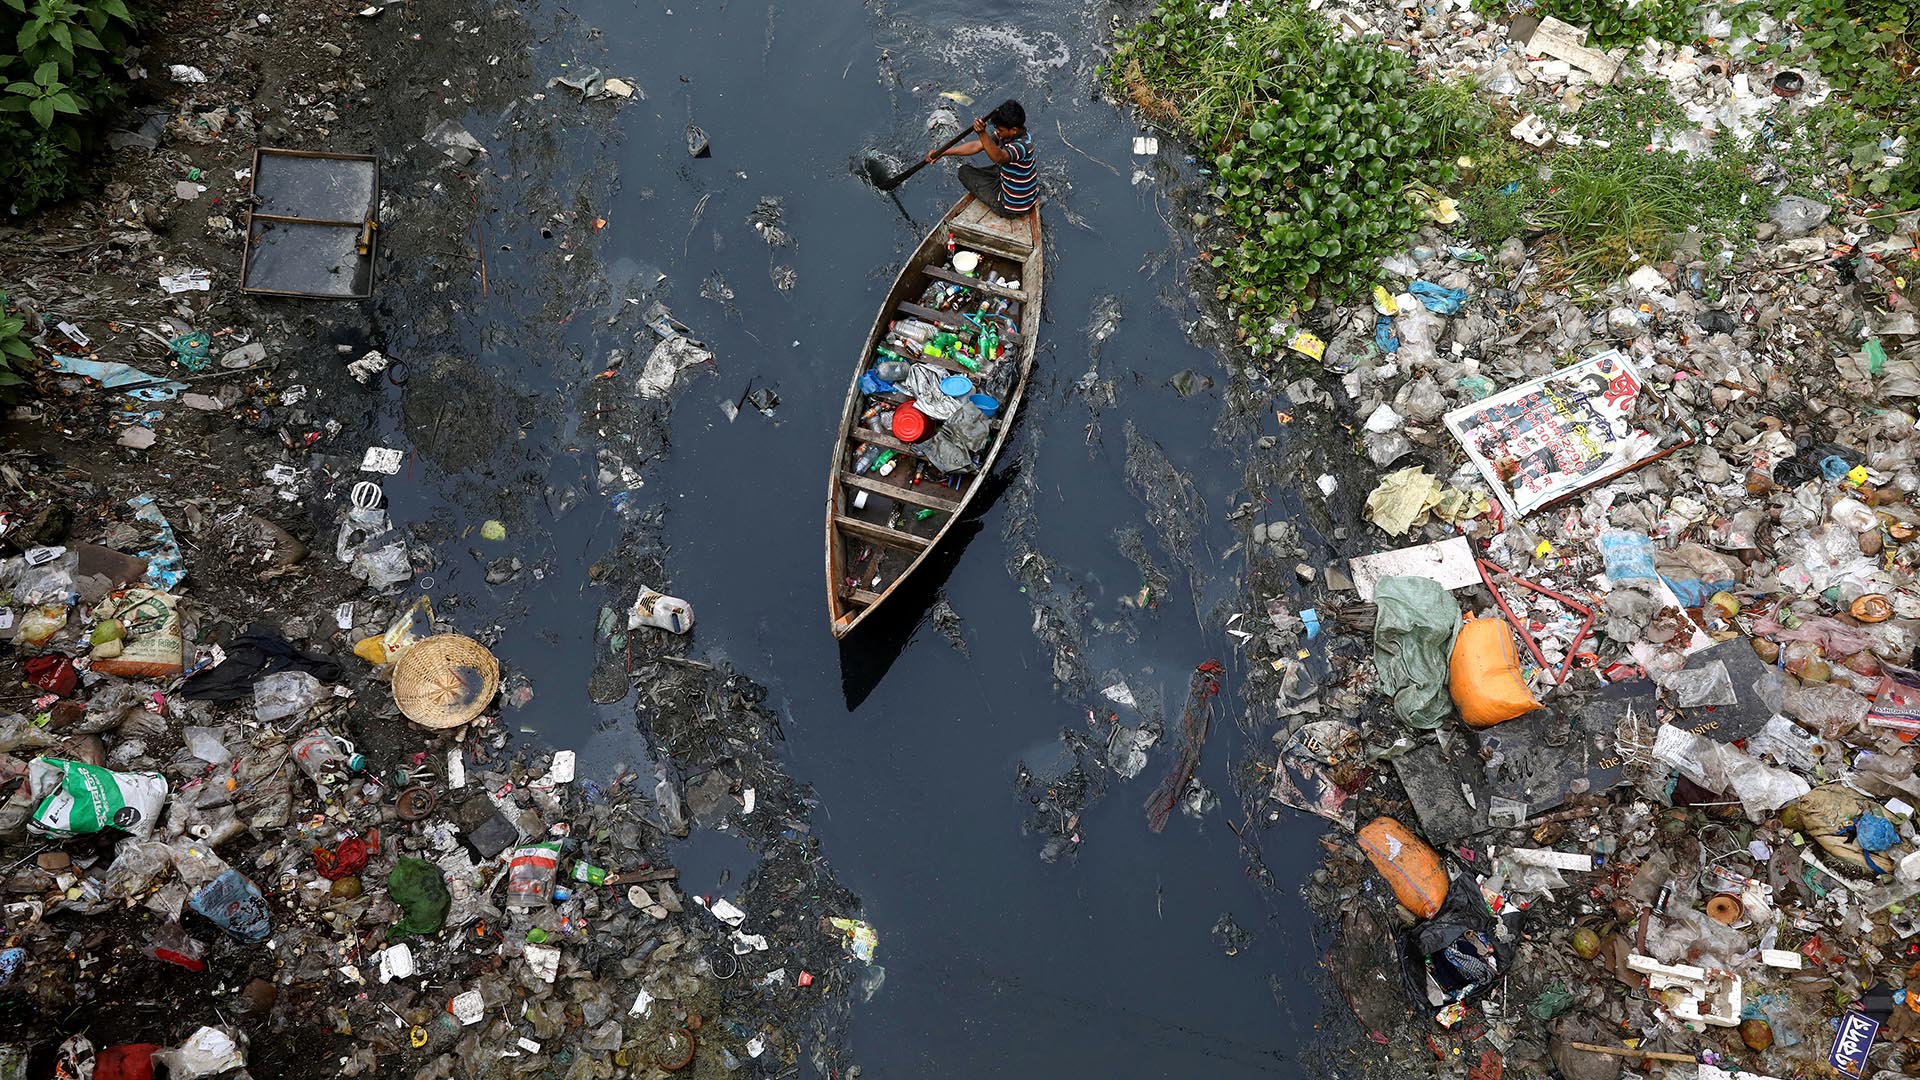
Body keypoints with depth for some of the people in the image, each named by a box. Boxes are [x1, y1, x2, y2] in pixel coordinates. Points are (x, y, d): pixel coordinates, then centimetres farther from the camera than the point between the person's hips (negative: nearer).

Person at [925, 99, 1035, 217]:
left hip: (1010, 209, -9)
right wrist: (942, 153, -8)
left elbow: (998, 157, -52)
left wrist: (983, 134, -65)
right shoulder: (1007, 133, -6)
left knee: (965, 172, 4)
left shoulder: (1022, 145, -32)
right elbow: (975, 146, -5)